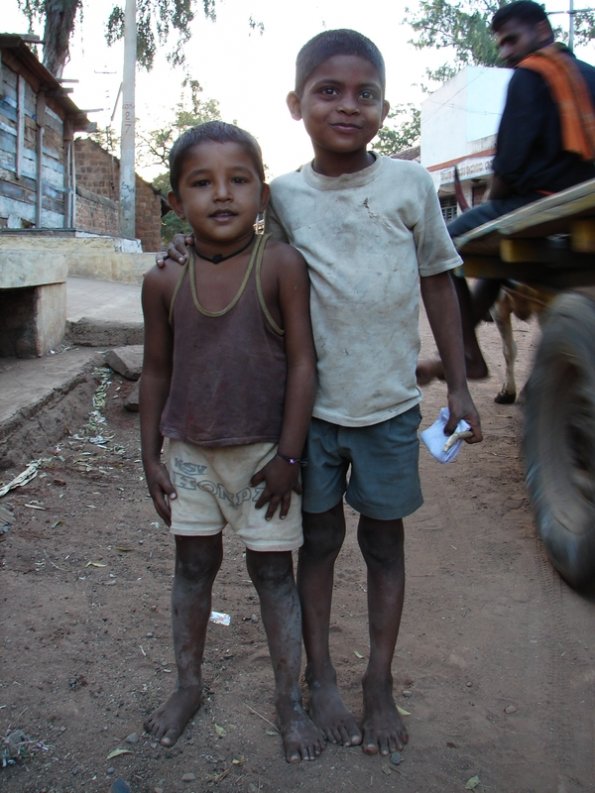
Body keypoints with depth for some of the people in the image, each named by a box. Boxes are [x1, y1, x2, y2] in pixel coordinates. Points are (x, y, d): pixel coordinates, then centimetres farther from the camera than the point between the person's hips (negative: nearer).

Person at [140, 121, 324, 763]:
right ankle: (188, 686, 36)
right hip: (190, 453, 3)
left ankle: (289, 700, 26)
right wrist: (151, 457, 6)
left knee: (273, 571, 8)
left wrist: (288, 456, -12)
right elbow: (156, 371, 5)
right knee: (193, 566, 15)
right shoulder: (165, 280, -4)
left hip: (263, 451, -3)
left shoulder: (281, 265, -12)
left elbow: (302, 362, -11)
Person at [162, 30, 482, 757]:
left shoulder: (410, 184, -2)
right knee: (320, 539, 13)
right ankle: (320, 677, 31)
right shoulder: (282, 197, -1)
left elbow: (438, 282, 4)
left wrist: (458, 386, 4)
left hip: (389, 406, 0)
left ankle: (380, 685, 29)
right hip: (312, 405, 0)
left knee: (384, 541, 12)